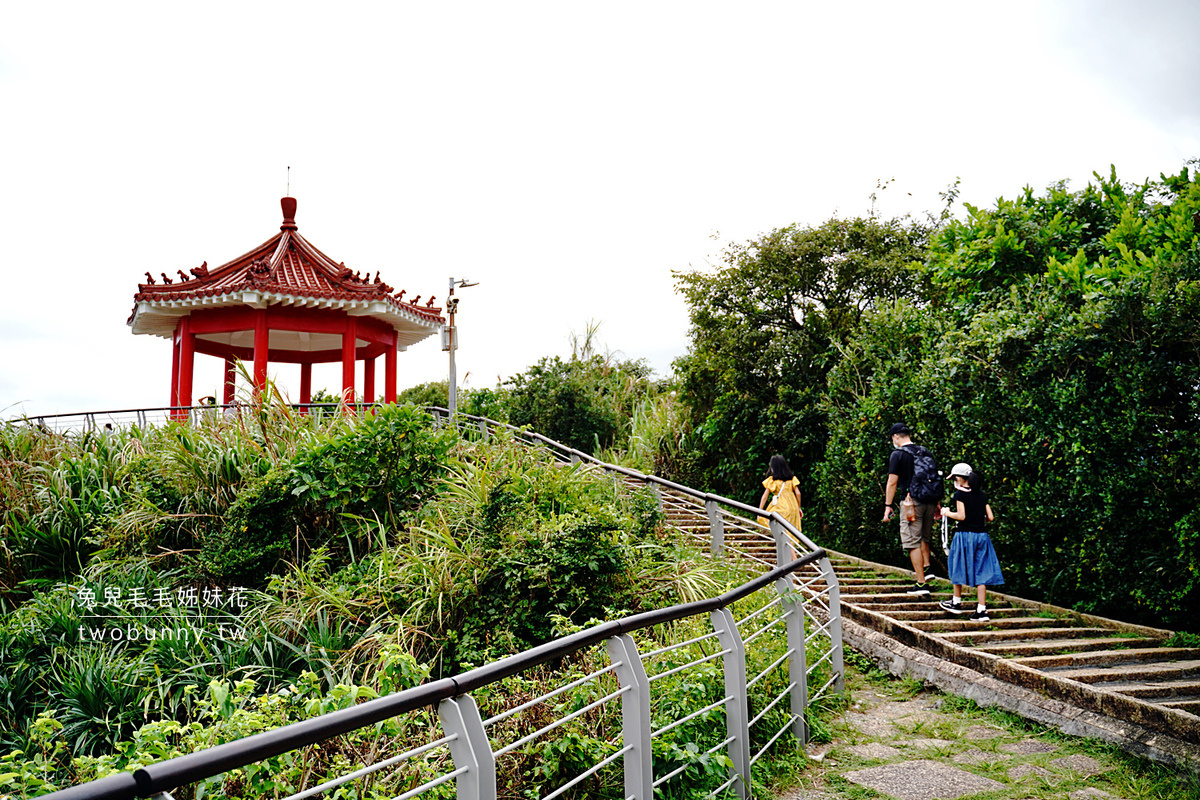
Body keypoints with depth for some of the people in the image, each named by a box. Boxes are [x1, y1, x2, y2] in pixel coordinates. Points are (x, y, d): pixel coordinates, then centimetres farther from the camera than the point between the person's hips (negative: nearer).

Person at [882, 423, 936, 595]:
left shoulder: (897, 454, -6)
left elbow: (892, 482, -9)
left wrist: (888, 505, -4)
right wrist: (936, 503, 22)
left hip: (911, 501, -7)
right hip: (929, 500, 7)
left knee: (913, 542, -3)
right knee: (924, 537, 25)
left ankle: (921, 583, -3)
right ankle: (926, 568, 19)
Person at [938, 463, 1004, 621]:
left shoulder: (960, 494, -8)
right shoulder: (982, 495, 9)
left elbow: (961, 516, -16)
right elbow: (990, 517, 7)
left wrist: (947, 513, 0)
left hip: (965, 535, -5)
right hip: (982, 535, 5)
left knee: (959, 568, 11)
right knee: (980, 573, 4)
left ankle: (956, 602, 23)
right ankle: (981, 610, 0)